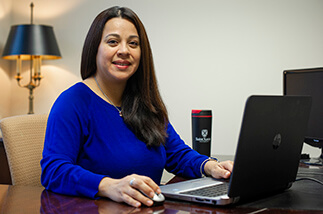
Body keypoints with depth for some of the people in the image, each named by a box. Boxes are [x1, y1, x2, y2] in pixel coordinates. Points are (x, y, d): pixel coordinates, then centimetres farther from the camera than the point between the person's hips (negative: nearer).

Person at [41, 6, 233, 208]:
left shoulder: (146, 103, 12)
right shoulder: (72, 102, -10)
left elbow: (177, 153, 16)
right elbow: (53, 170, -21)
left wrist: (210, 166, -5)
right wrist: (110, 186, -37)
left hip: (149, 208, 5)